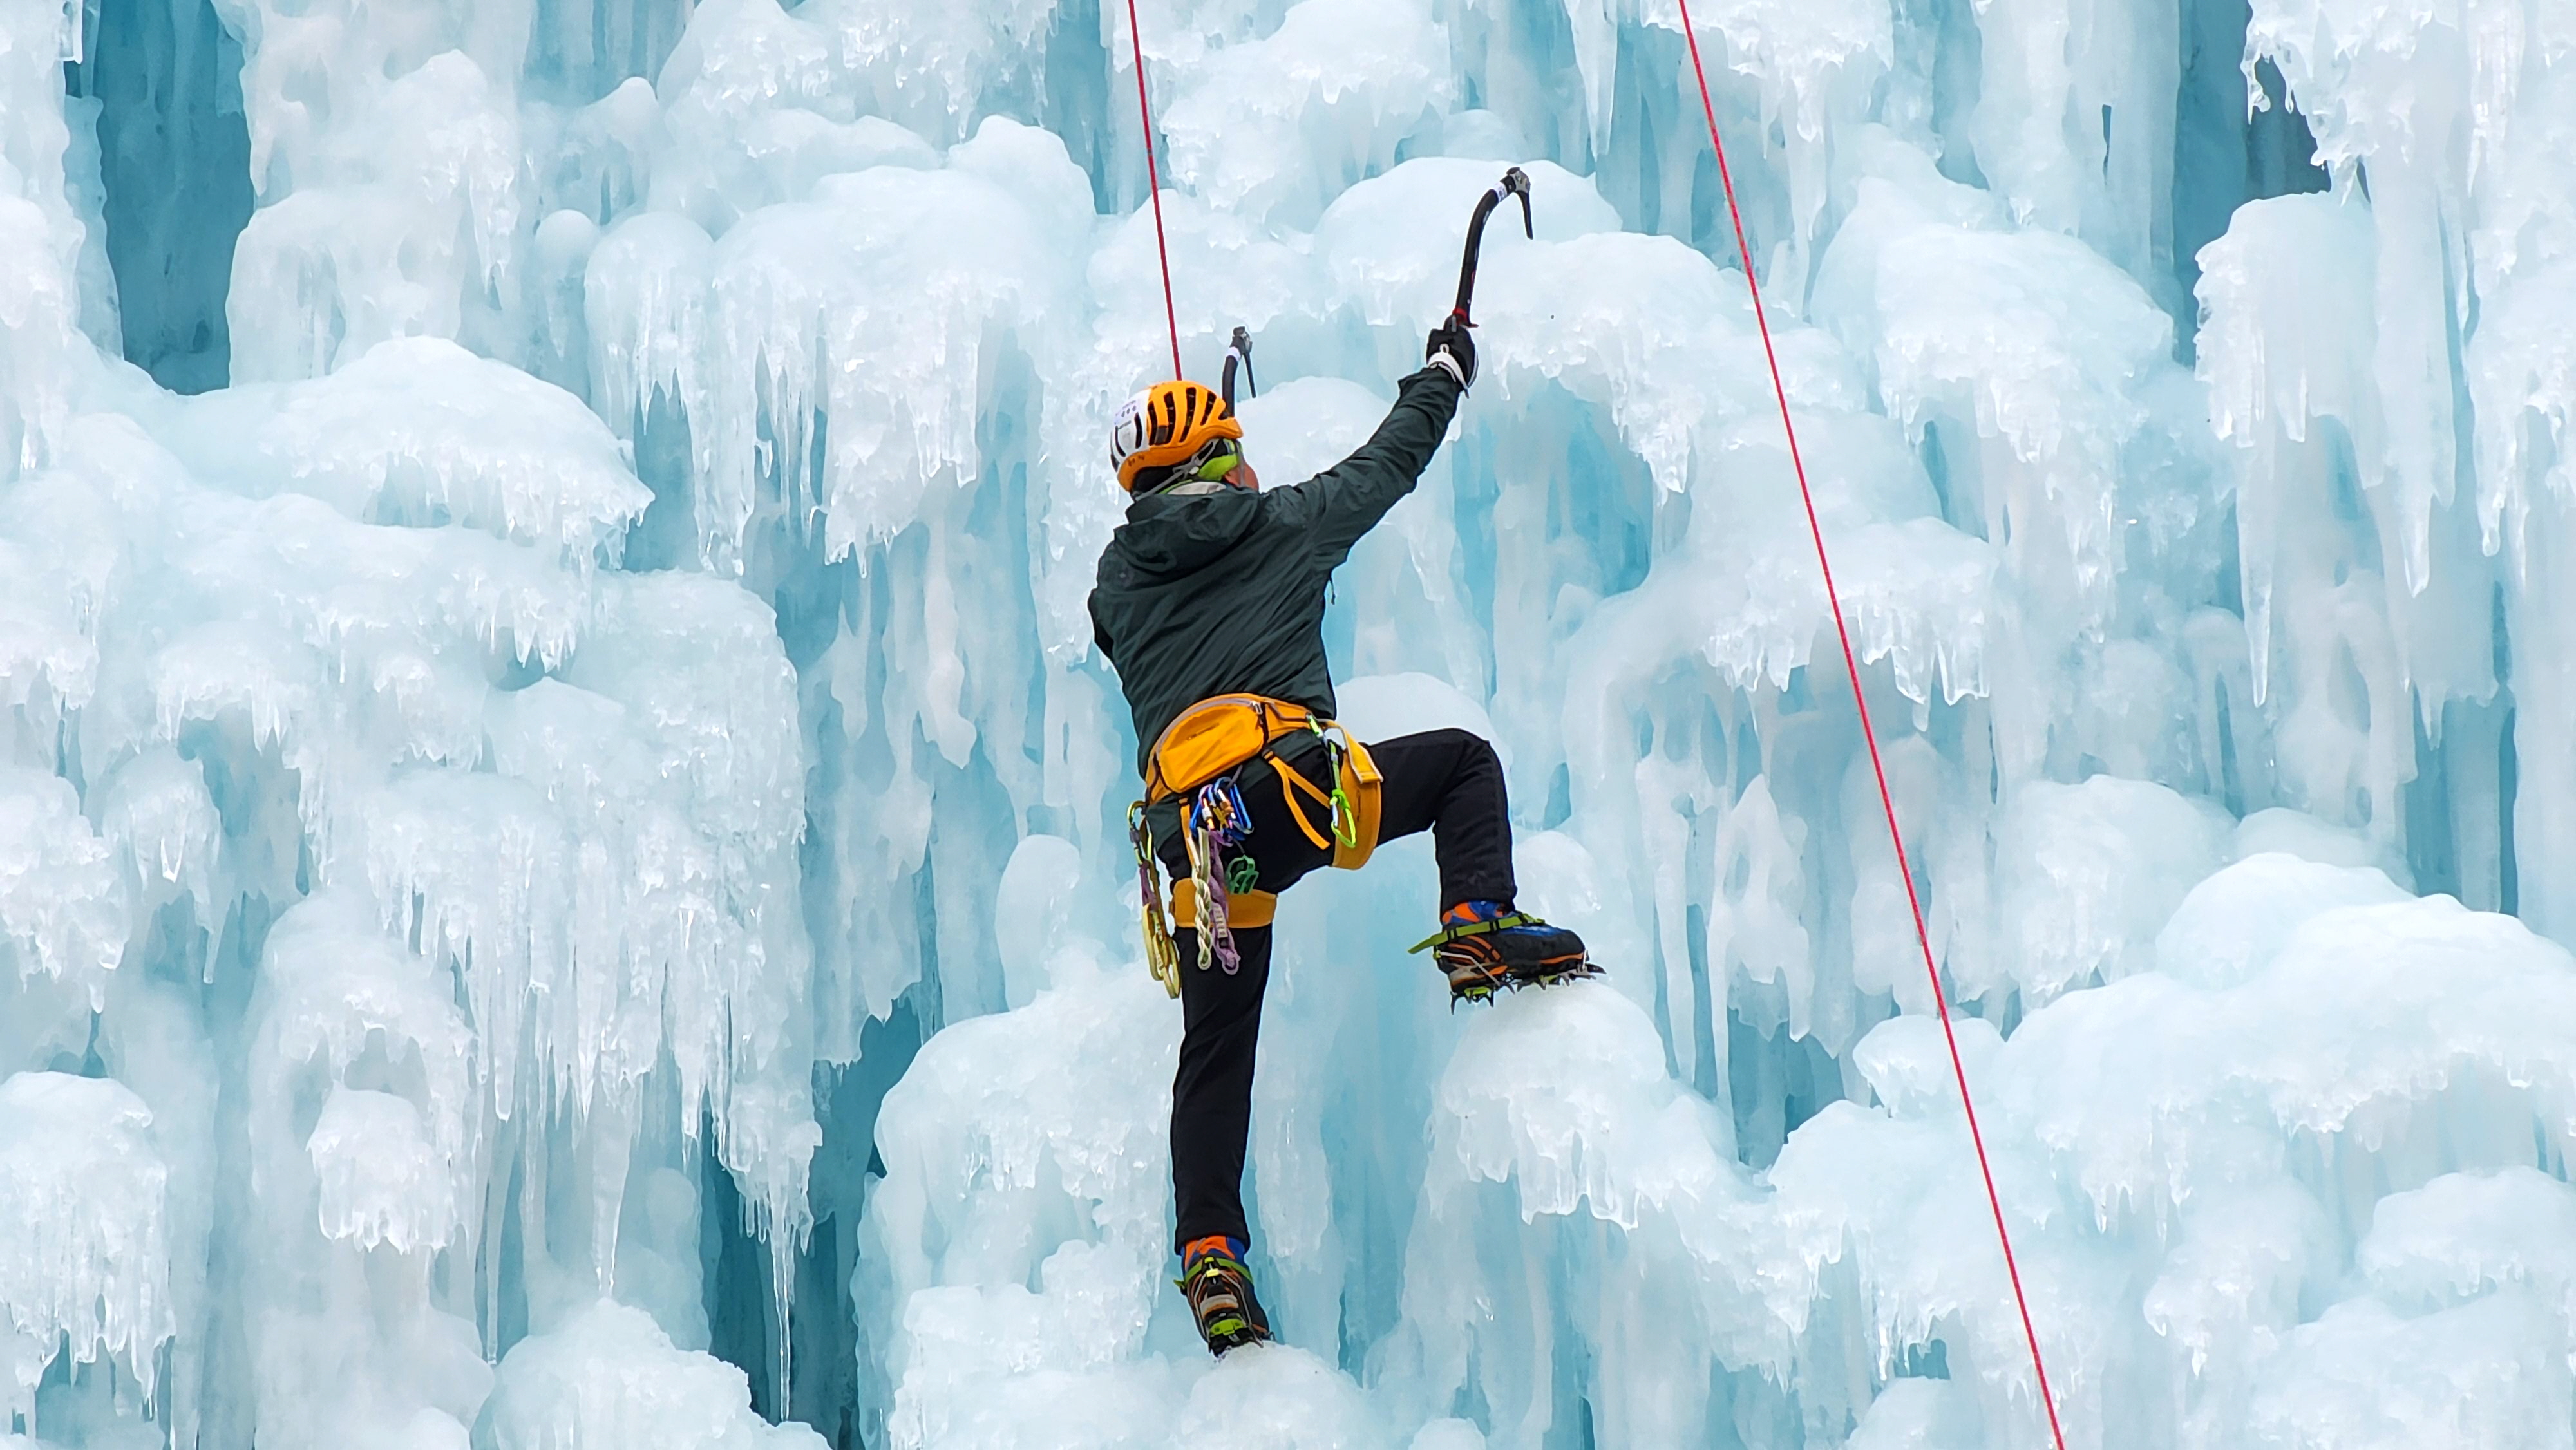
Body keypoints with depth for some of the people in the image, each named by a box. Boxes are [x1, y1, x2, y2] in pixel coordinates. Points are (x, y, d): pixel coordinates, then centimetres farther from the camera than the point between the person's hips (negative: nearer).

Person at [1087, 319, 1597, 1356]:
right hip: (1289, 785, -3)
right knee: (1463, 761, 20)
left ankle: (1209, 1254, -1)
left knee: (1214, 1051, 10)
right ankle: (1479, 927, -1)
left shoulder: (1121, 578, 21)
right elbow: (1389, 462, 30)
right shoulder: (1288, 523, 15)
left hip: (1187, 828, 3)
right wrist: (1444, 372, 49)